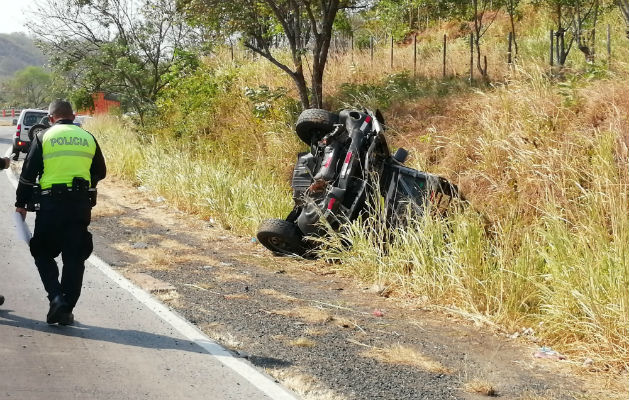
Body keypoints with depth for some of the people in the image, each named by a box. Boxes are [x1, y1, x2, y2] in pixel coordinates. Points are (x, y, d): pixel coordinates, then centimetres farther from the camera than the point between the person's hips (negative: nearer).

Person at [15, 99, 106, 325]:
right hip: (81, 204, 2)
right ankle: (66, 309, 8)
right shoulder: (88, 138, 10)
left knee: (43, 253, 12)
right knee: (75, 258, 8)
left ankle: (56, 296, -7)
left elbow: (28, 173, 0)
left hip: (51, 204, -2)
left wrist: (21, 204, 9)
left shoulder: (43, 137, 1)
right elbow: (100, 173, 17)